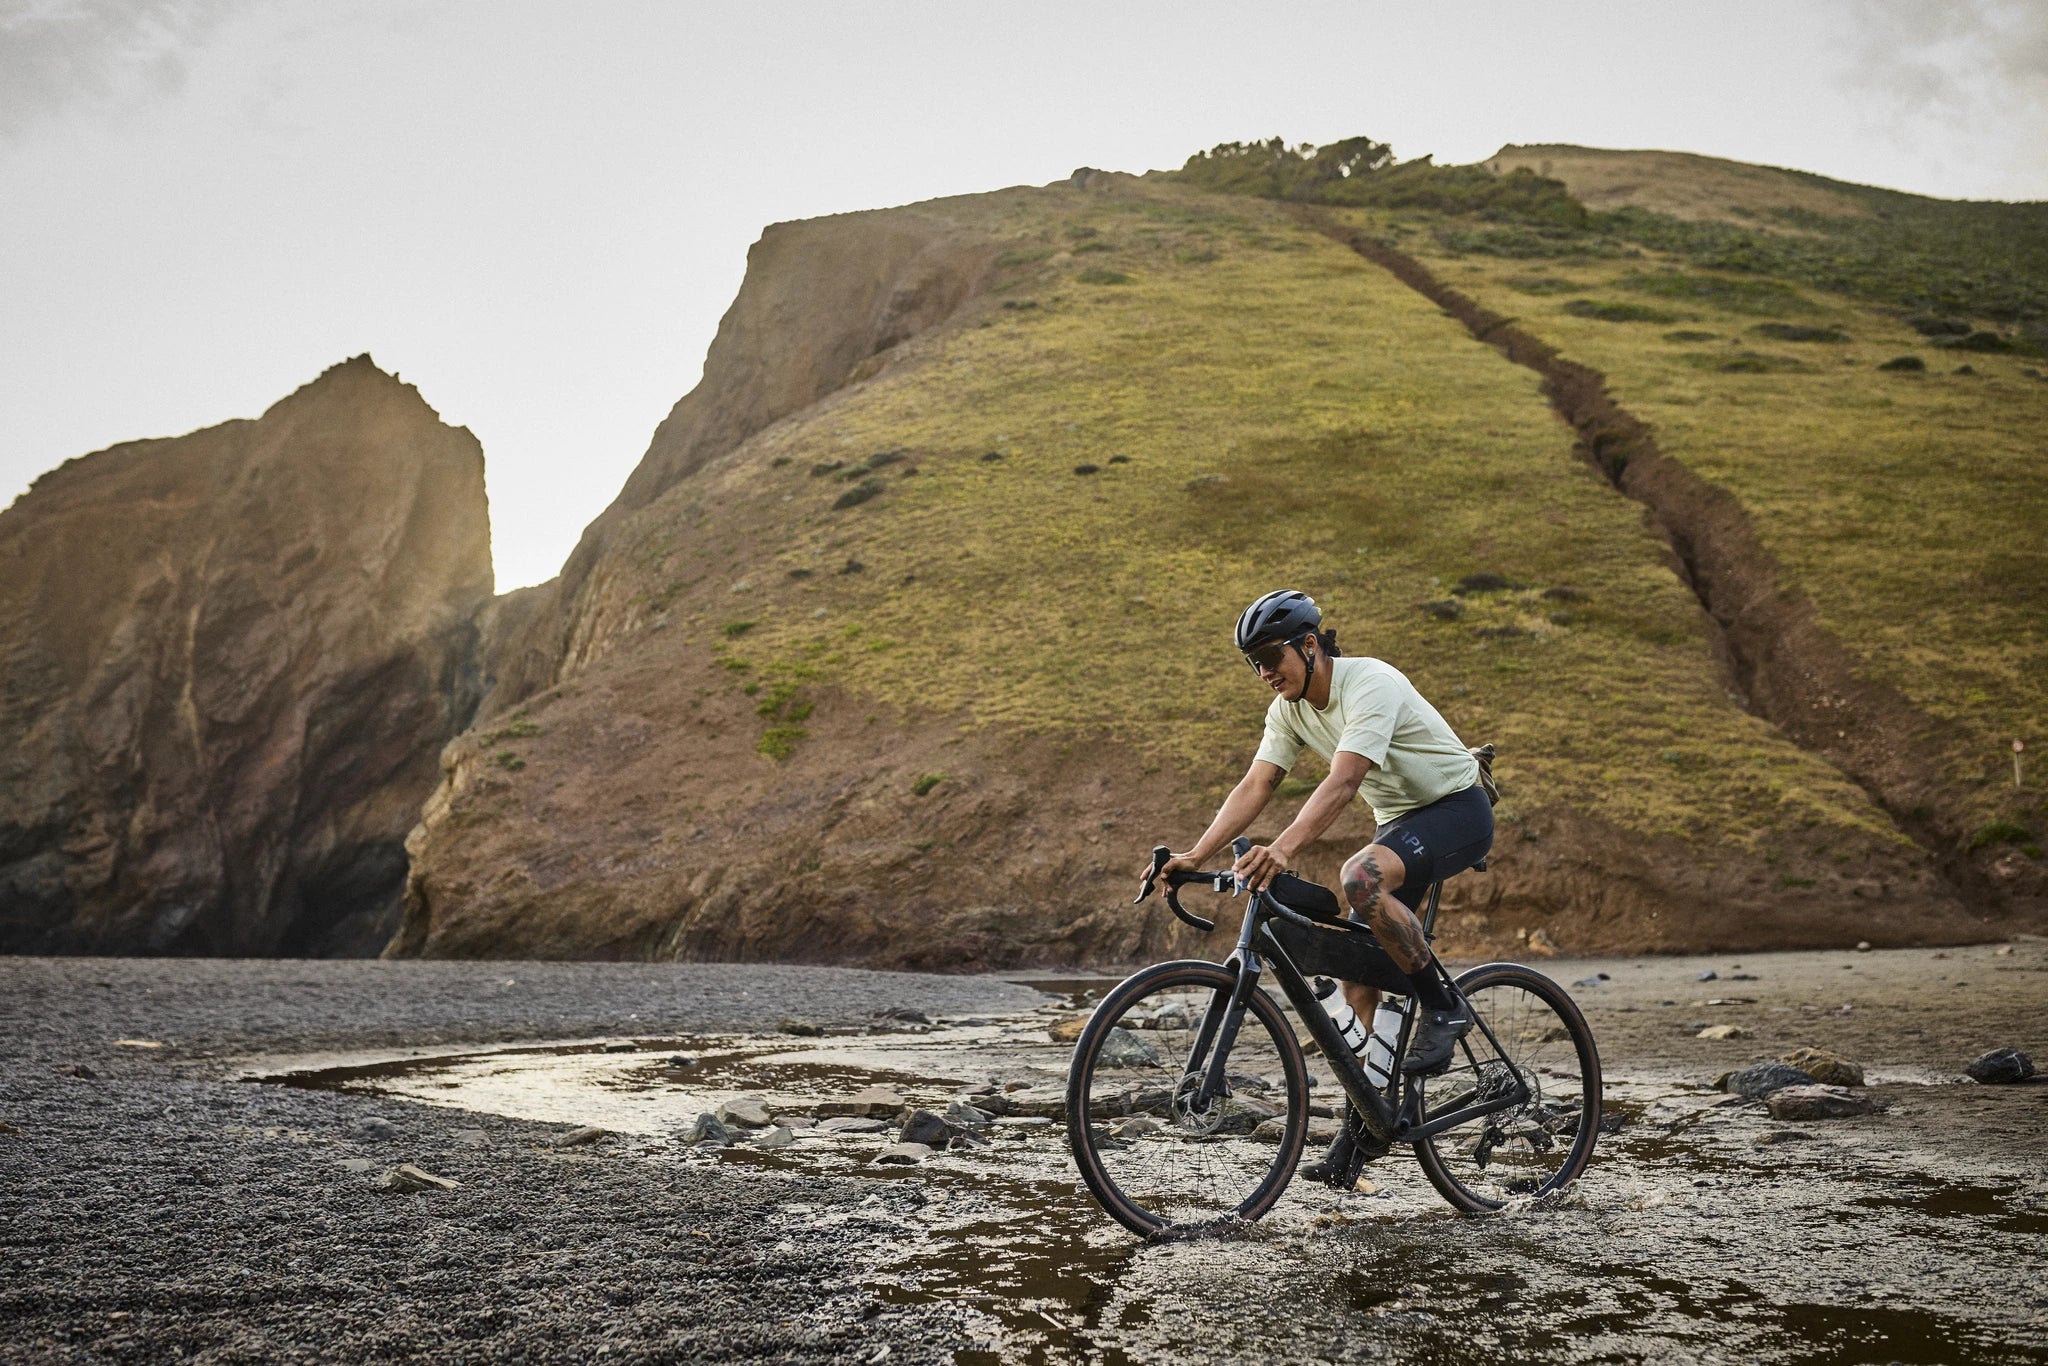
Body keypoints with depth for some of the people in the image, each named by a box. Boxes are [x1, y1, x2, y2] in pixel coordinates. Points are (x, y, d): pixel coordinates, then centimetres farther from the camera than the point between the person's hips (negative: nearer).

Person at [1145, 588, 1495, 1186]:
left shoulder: (1370, 684, -26)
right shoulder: (1290, 708, -2)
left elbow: (1343, 782, -39)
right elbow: (1255, 787, -8)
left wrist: (1283, 849, -53)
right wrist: (1195, 856, -21)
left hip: (1457, 809, -8)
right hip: (1398, 820, 8)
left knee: (1361, 878, -37)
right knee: (1357, 975, -1)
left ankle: (1444, 1004, -18)